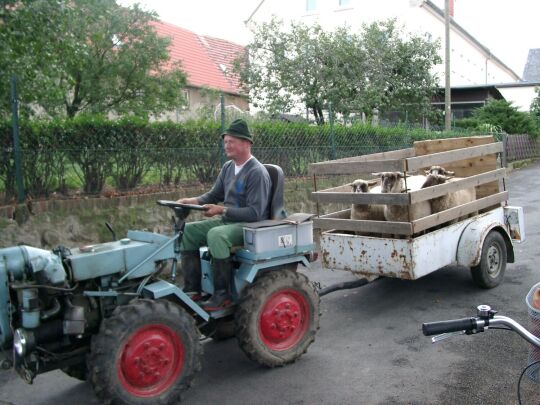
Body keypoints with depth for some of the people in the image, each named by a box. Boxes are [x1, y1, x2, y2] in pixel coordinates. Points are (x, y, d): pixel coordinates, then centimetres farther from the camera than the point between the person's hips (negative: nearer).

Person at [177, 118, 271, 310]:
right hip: (227, 220, 9)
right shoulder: (228, 167, 9)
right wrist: (195, 201, -2)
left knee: (216, 235, -36)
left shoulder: (257, 172, -17)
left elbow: (255, 213, -22)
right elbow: (214, 195, 18)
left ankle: (222, 294, -24)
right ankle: (192, 289, -5)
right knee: (187, 231, -3)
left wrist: (222, 210, -24)